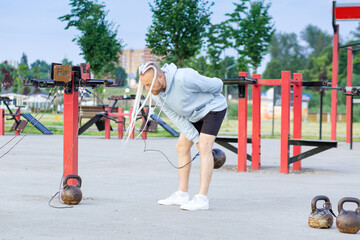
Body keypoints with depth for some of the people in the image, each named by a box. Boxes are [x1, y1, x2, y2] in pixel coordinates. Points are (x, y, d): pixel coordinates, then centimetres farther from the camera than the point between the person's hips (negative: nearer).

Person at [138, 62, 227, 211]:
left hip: (214, 108, -8)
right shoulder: (156, 94, -12)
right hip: (194, 114, 8)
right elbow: (178, 119, -6)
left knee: (204, 148, -19)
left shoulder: (184, 78, -36)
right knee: (182, 147, 3)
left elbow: (217, 85, -22)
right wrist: (197, 140, -13)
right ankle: (182, 195, 9)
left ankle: (202, 199, -23)